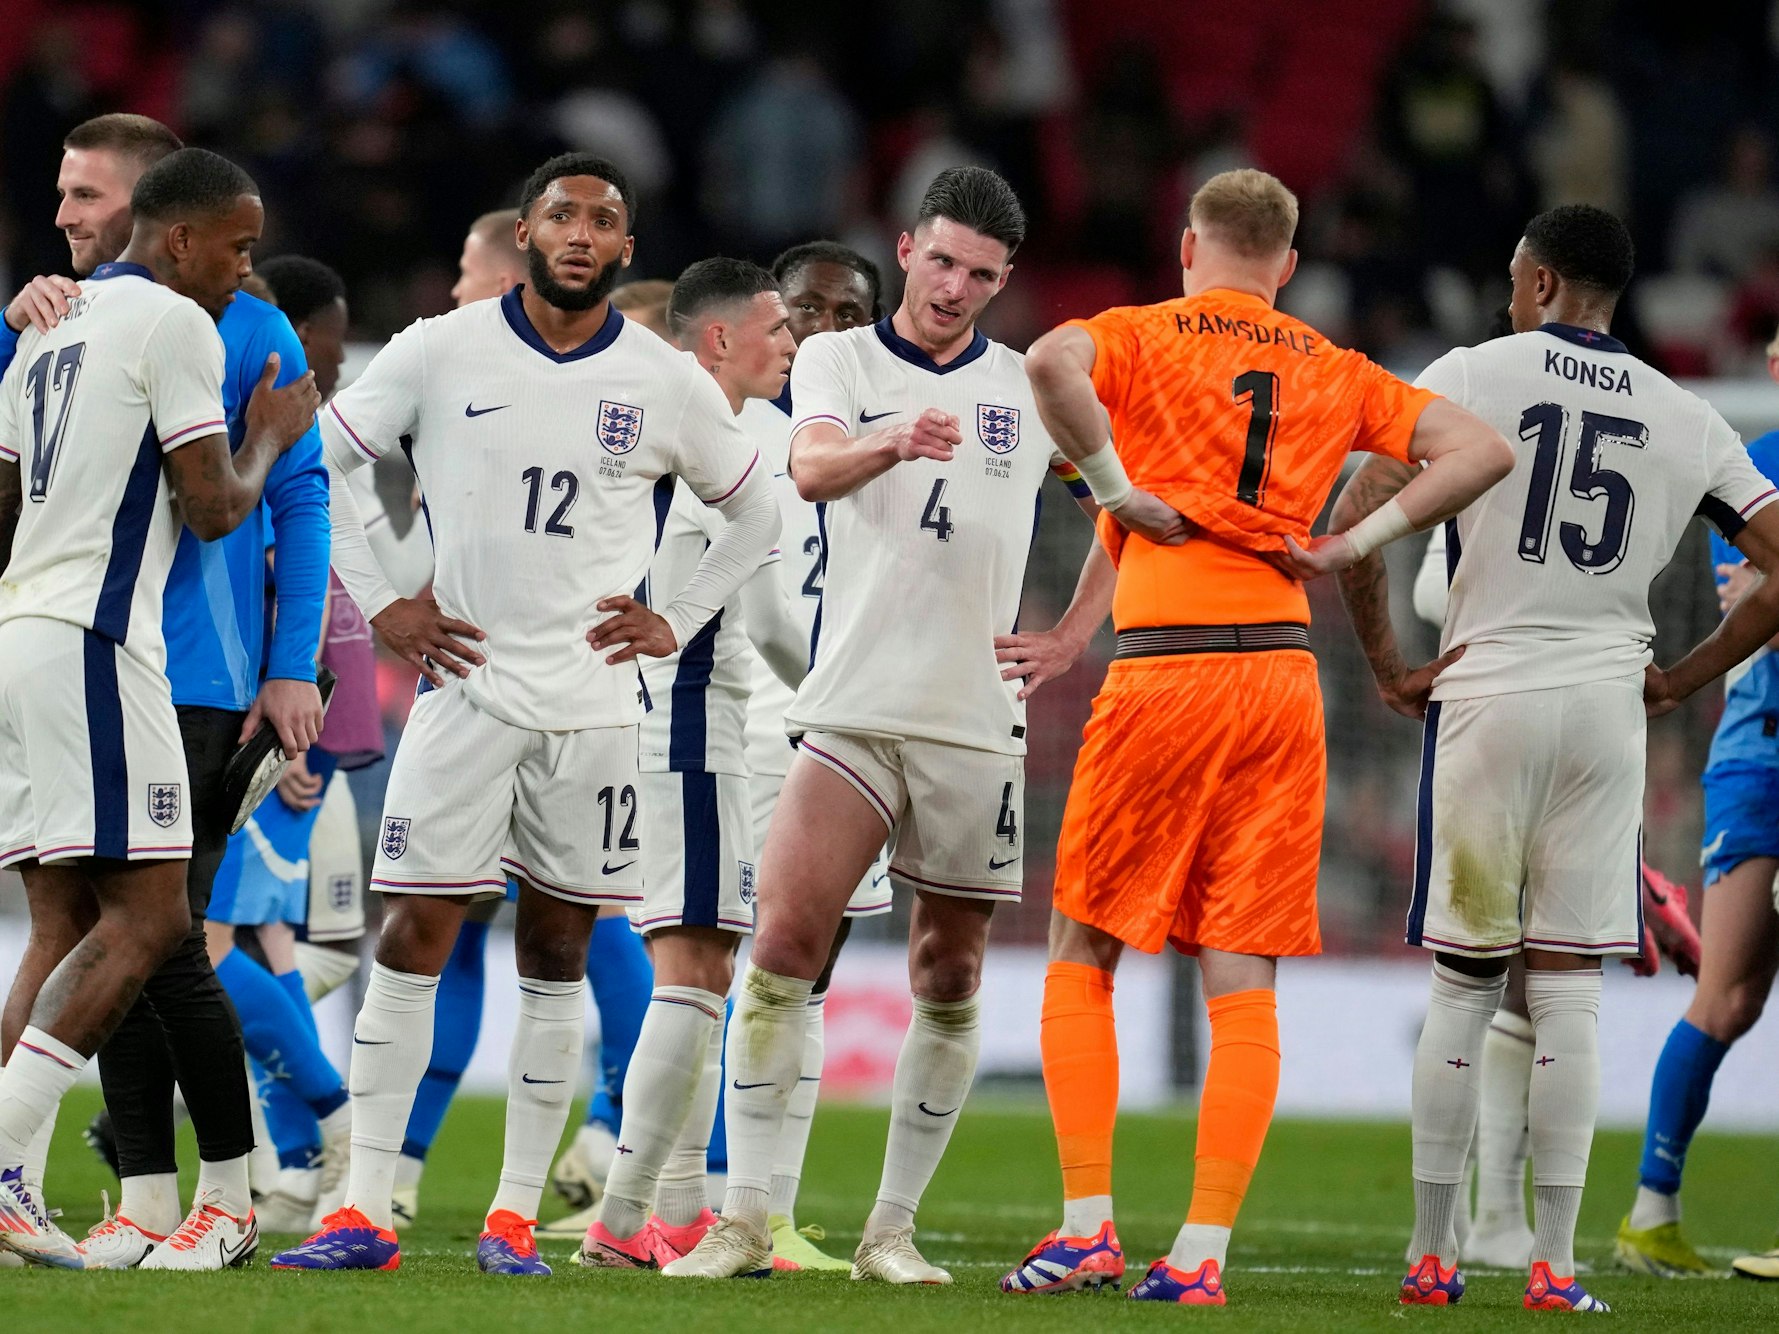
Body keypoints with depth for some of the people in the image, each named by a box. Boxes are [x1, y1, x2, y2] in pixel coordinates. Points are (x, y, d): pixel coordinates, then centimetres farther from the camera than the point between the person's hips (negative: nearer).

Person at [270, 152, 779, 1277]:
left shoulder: (668, 384, 2)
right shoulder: (440, 353, -2)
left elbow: (756, 514, 17)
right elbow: (319, 460, 7)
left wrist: (677, 623, 6)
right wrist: (379, 603, 2)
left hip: (594, 705, 2)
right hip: (467, 684, -1)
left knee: (558, 956, 5)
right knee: (412, 941, -7)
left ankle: (517, 1215, 12)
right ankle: (366, 1212, -5)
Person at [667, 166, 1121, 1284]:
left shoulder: (1034, 387, 9)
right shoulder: (838, 360, 4)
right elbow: (812, 467, -17)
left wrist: (1071, 637, 9)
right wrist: (897, 444, -39)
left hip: (977, 725, 2)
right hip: (851, 714, -2)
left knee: (949, 979, 4)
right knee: (783, 949, -13)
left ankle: (895, 1228, 12)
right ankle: (745, 1220, -10)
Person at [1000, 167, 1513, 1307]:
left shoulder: (1144, 337, 3)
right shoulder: (1335, 373, 14)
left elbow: (1051, 361, -20)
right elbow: (1483, 450, 8)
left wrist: (1115, 488, -9)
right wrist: (1347, 545, 7)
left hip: (1164, 669, -3)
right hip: (1283, 674, 3)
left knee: (1082, 960, 9)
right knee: (1243, 984, 4)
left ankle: (1088, 1228, 2)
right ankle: (1202, 1253, -2)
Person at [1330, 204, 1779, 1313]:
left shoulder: (1473, 376, -1)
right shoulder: (1685, 418, 7)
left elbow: (1356, 526, -9)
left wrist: (1389, 668, 2)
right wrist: (1684, 679, 11)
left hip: (1487, 701, -2)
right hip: (1608, 710, 2)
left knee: (1464, 982, 6)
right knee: (1569, 987, 3)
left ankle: (1433, 1253, 7)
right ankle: (1555, 1263, -1)